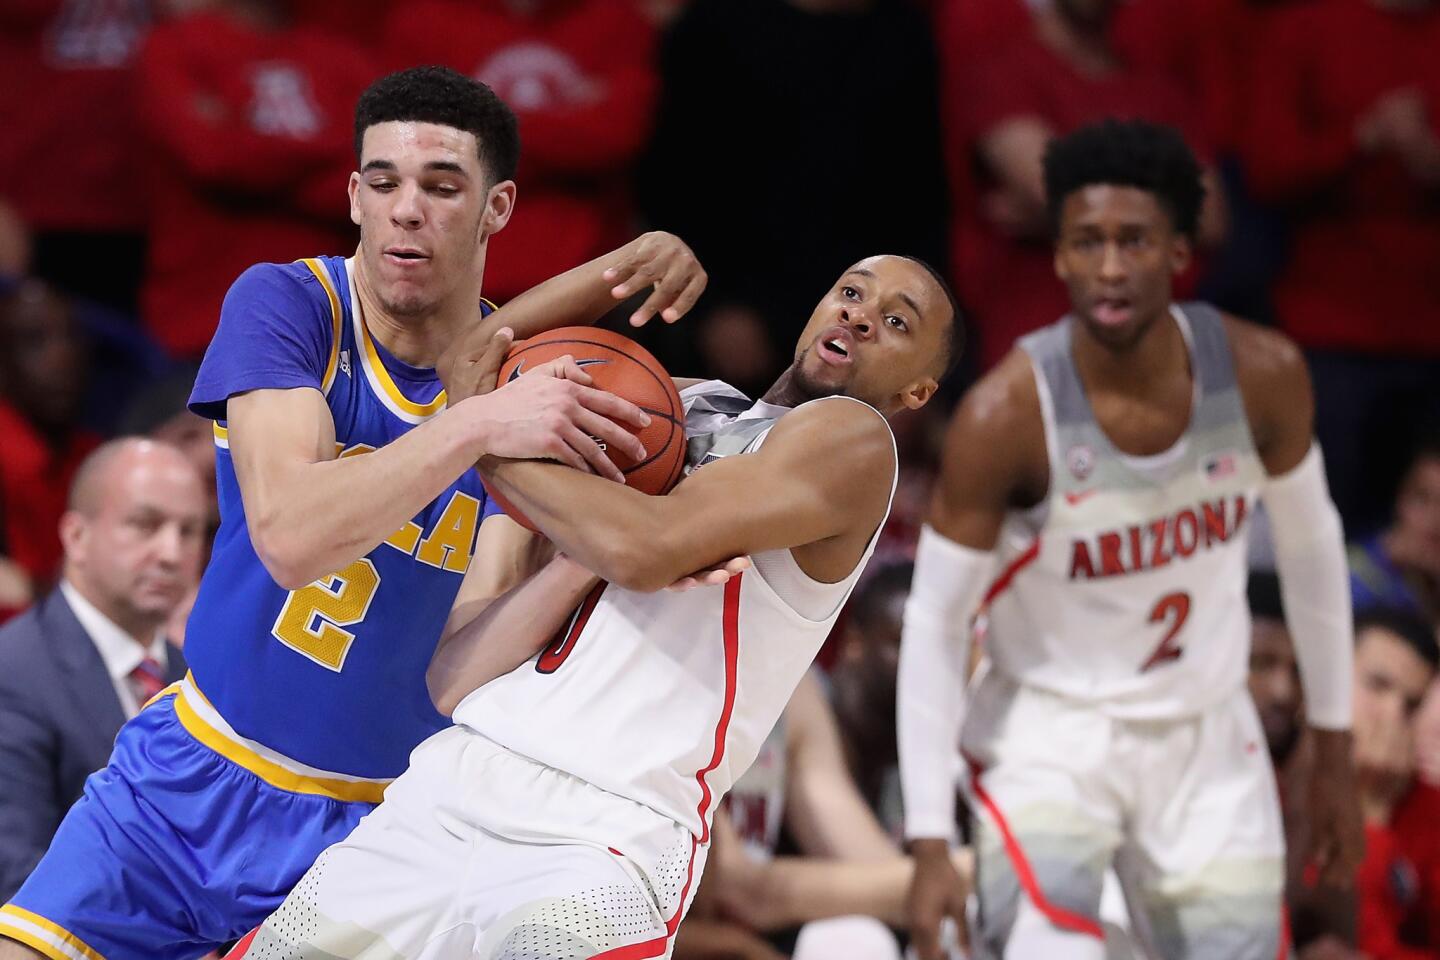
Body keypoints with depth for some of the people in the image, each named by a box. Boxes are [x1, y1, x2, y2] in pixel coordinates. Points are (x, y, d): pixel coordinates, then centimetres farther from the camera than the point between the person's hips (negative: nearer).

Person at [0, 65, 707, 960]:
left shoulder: (531, 370, -8)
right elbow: (289, 536, -28)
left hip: (370, 825, 0)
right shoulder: (288, 303, -10)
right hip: (183, 785, 0)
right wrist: (478, 426, -38)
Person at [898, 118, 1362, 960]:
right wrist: (930, 843, -18)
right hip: (1048, 736, -4)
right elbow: (936, 621, -14)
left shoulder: (1262, 374, -12)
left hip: (1210, 738, 4)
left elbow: (1309, 543, 6)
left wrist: (1334, 752, 10)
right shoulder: (1008, 415, -22)